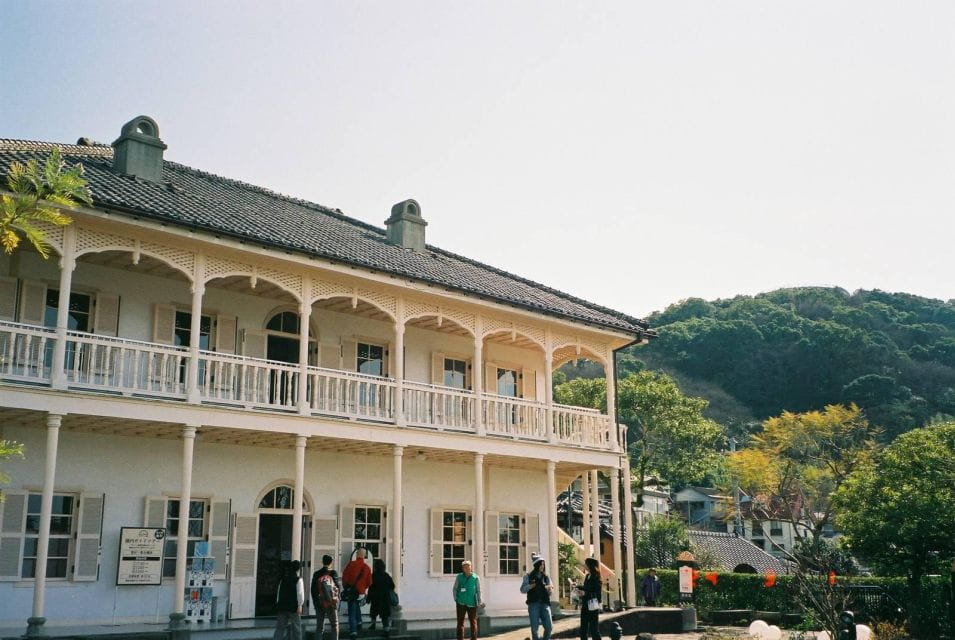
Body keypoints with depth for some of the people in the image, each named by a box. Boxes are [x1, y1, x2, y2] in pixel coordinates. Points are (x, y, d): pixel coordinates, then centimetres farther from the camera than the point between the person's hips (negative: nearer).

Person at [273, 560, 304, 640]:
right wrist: (299, 605, -8)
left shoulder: (282, 579, 8)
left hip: (282, 606, 4)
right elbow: (300, 594, -13)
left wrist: (278, 604, 16)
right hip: (294, 607, -4)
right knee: (296, 629, 8)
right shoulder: (298, 580, -9)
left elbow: (278, 593, 11)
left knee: (280, 628, 5)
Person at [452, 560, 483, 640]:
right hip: (461, 603, 1)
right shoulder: (459, 577, 4)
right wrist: (456, 599, 0)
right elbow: (454, 588, 9)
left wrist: (480, 601, -3)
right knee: (460, 622, 5)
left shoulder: (476, 577, 1)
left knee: (473, 622, 2)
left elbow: (478, 591, 4)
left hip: (472, 603, -1)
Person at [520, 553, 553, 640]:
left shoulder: (546, 577, 13)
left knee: (549, 626, -7)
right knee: (534, 628, -4)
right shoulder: (528, 577, 6)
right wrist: (531, 585, -16)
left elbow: (550, 592, 11)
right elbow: (522, 589, 1)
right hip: (533, 604, -2)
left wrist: (549, 589, -13)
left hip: (545, 603, 2)